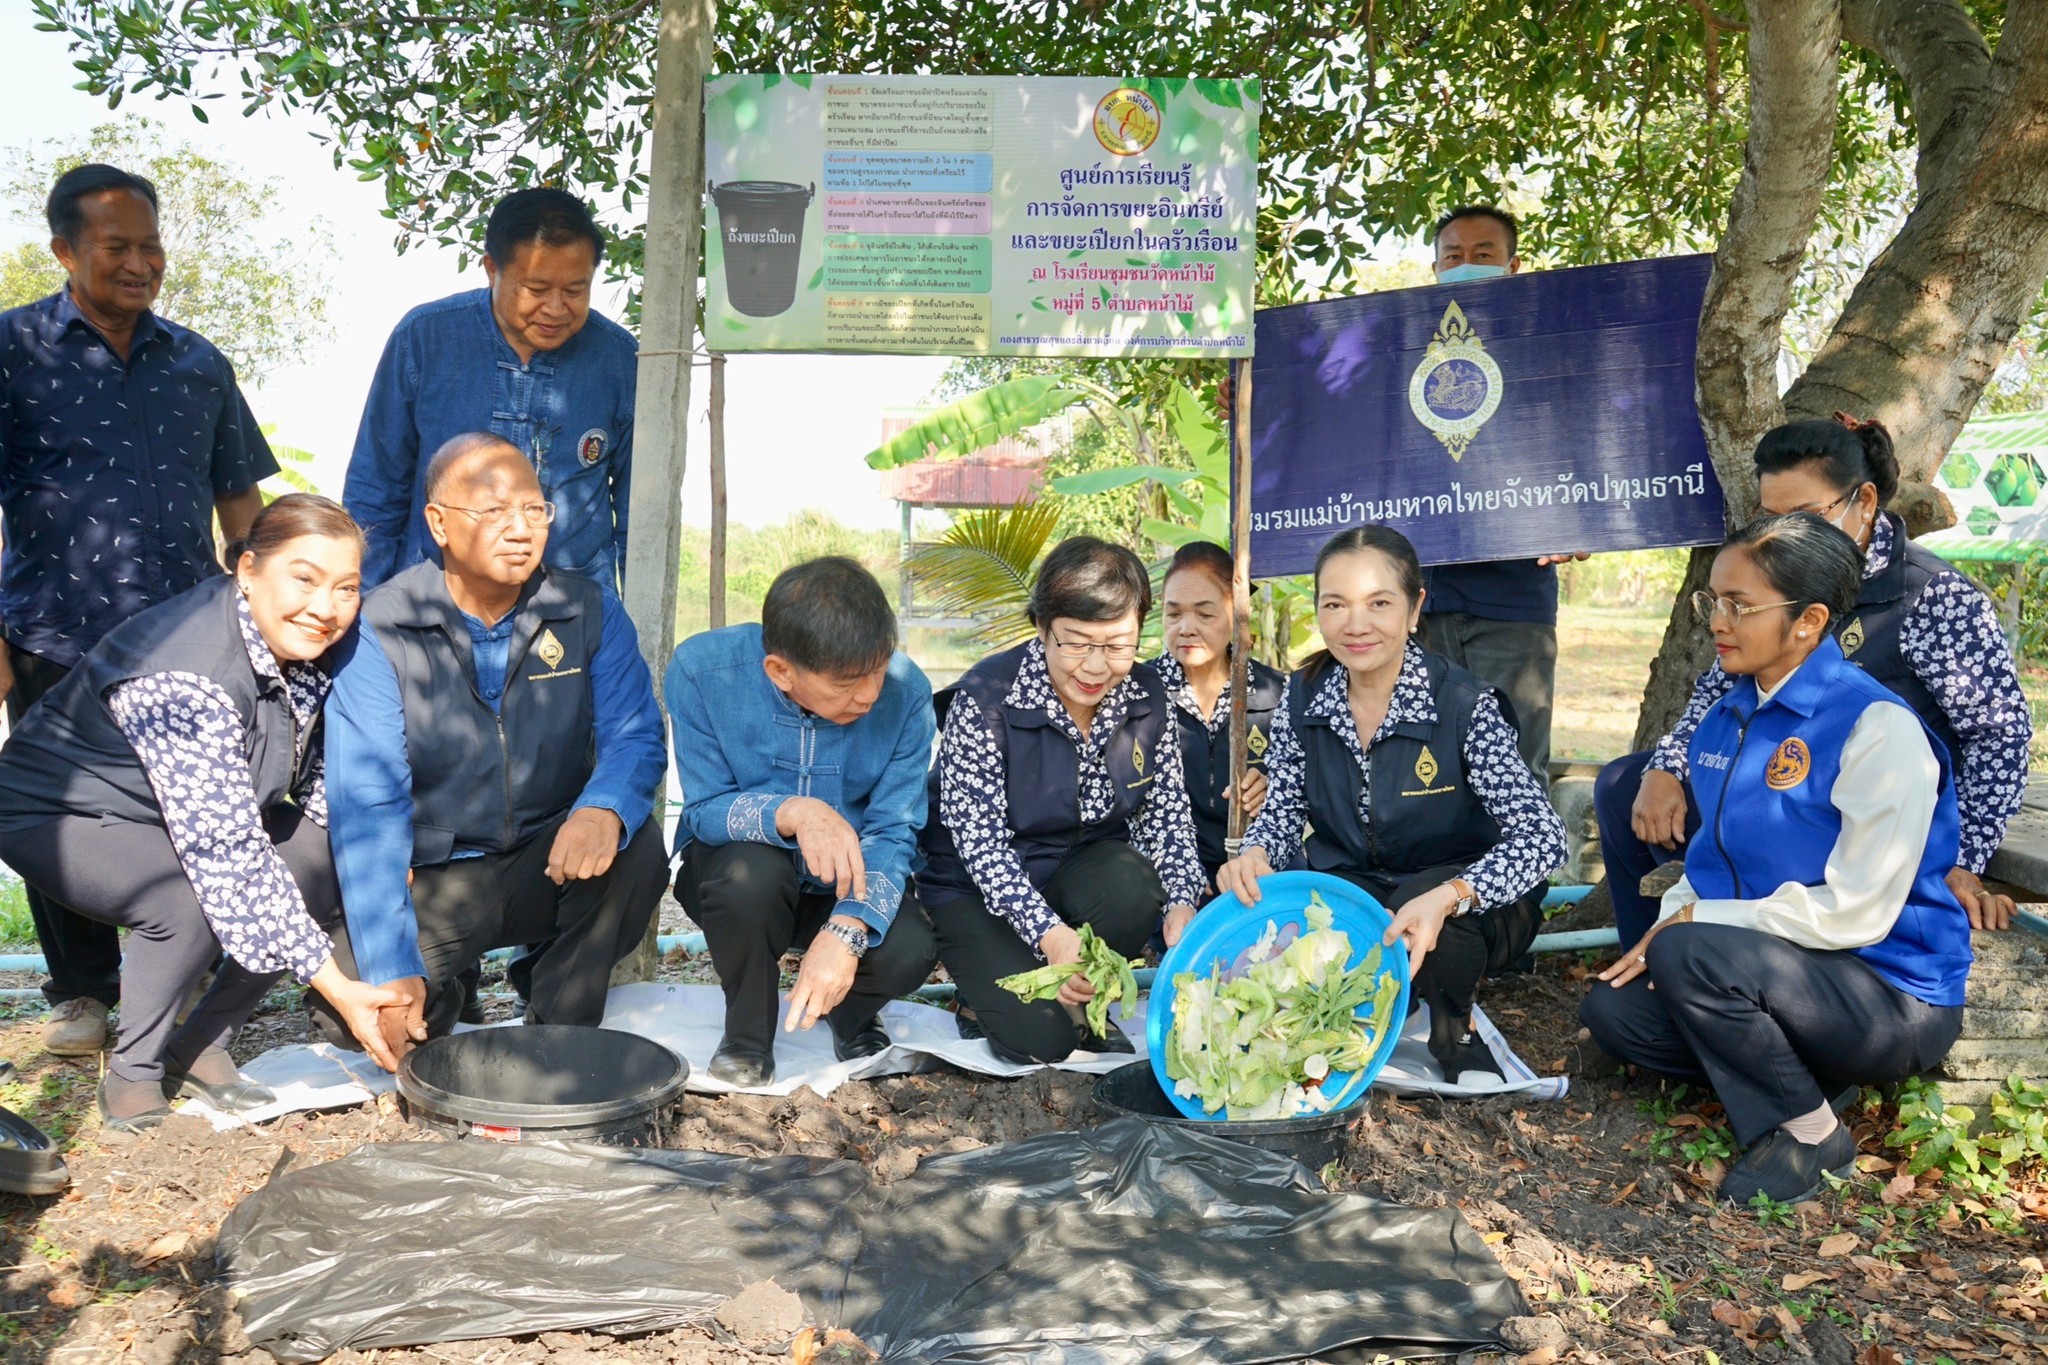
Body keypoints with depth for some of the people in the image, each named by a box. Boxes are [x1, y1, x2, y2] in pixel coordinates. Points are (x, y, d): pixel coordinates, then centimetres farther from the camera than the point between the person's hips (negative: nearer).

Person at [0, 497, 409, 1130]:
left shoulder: (301, 650, -12)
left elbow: (320, 779, 2)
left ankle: (201, 1046, 2)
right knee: (192, 904, -34)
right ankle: (133, 1070, -5)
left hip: (204, 821, 7)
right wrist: (335, 986, -39)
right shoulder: (179, 678, -36)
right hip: (56, 818, -7)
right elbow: (228, 855, -39)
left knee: (332, 863, -13)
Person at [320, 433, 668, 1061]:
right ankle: (440, 996, 13)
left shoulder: (589, 610, -4)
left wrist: (604, 809, -39)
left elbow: (635, 734, -12)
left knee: (635, 848, -29)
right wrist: (391, 973, -26)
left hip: (551, 865, 1)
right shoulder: (380, 631, -11)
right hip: (433, 878, -1)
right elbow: (369, 803, -17)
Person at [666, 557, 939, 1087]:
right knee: (751, 871, -36)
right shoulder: (702, 670, -23)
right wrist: (793, 814, -41)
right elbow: (705, 809, -19)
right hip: (736, 865, -1)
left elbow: (893, 834, -20)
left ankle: (852, 1015, 12)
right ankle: (747, 1035, -5)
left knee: (908, 952, -28)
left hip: (850, 885, 1)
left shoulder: (905, 691, -20)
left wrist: (844, 933, -39)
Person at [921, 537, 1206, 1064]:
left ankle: (1081, 1000, -1)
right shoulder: (983, 700, -22)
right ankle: (989, 995, 12)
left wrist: (1182, 902, -25)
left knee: (1133, 888, -31)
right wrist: (1050, 935, -37)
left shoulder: (1147, 698, -8)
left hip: (1081, 870, 4)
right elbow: (979, 842, -23)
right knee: (1041, 1036, -23)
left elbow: (1166, 816, -4)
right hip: (977, 888, -4)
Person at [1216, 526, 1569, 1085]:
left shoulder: (1464, 705, -20)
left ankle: (1454, 1033, -3)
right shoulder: (1303, 698, -7)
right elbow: (1283, 809, 0)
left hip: (1471, 907, -3)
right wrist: (1255, 855, -25)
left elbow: (1542, 835, -27)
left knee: (1424, 904, -38)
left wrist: (1448, 897, -45)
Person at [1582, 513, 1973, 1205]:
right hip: (1790, 972, 8)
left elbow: (1856, 911, -23)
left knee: (1691, 954, -31)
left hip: (1896, 1000, -8)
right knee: (1611, 1008, -8)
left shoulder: (1879, 729, -20)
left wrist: (1693, 922, -19)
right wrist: (1675, 912, -6)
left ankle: (1811, 1134, -9)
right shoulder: (1726, 718, 5)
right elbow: (1716, 853, 16)